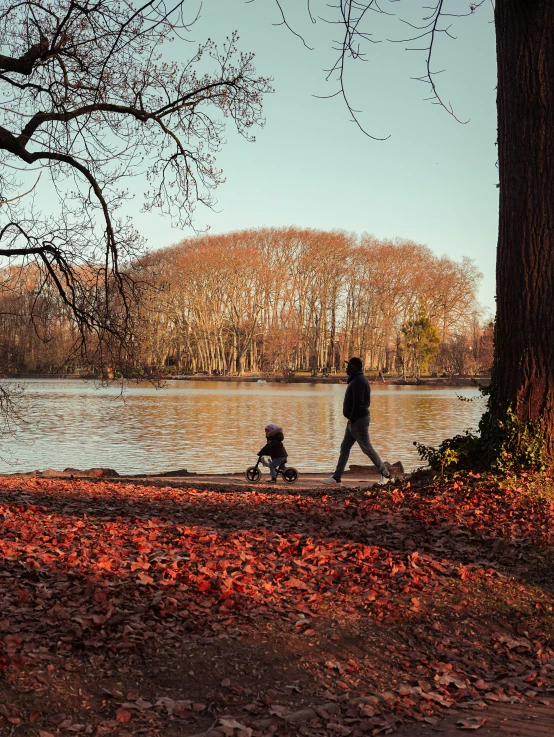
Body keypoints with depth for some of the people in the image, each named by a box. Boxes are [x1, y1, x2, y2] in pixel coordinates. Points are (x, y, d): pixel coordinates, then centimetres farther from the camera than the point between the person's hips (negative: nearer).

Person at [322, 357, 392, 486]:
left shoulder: (358, 381, -17)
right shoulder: (356, 379, 15)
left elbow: (358, 403, -24)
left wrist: (352, 419, -22)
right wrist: (351, 419, 16)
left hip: (358, 420, -11)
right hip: (354, 420, 11)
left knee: (367, 448, -2)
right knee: (344, 448, 9)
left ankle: (386, 475, 8)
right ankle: (336, 478, 10)